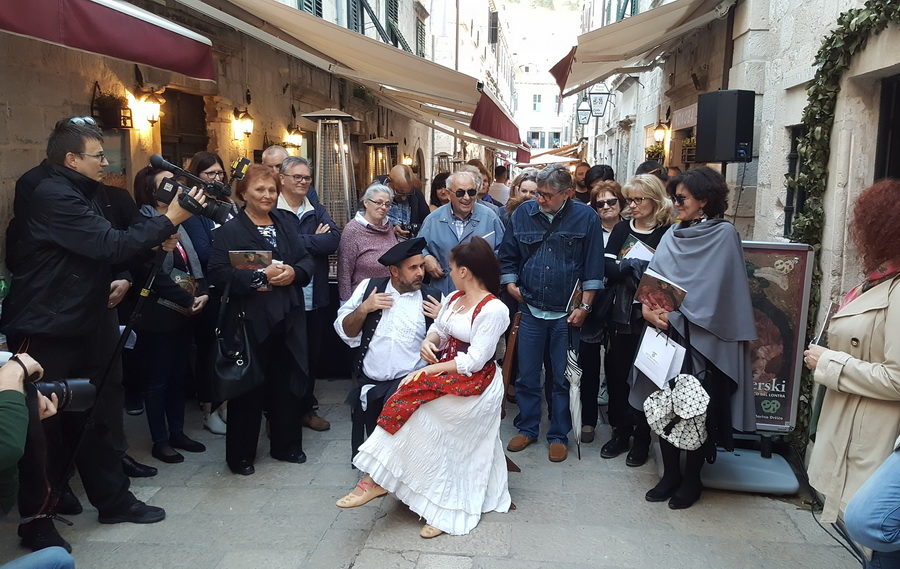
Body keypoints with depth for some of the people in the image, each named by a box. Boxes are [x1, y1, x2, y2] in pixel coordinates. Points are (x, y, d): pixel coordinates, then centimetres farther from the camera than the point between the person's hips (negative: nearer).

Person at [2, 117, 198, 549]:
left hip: (80, 328, 10)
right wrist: (169, 220, -20)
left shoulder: (73, 194, 15)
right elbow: (112, 245, -26)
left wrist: (155, 241, 4)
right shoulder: (52, 196, -18)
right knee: (45, 428, 2)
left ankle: (113, 500, 28)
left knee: (96, 418, 15)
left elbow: (96, 250, 18)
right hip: (45, 334, -9)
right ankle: (35, 522, 18)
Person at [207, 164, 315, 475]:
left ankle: (286, 445, 30)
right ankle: (240, 454, 21)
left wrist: (294, 272, -11)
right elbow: (218, 273, -15)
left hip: (288, 318, 5)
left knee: (289, 382, 13)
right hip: (251, 321, -5)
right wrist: (260, 276, -21)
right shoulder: (228, 230, -5)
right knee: (249, 388, 5)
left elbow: (308, 261, 10)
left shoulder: (288, 222, 11)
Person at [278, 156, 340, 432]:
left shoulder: (318, 211, 10)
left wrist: (297, 241, -15)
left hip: (313, 298, 5)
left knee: (310, 355, 16)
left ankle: (307, 408, 31)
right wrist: (314, 240, -15)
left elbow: (333, 240, -7)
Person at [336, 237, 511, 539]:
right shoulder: (454, 299, 11)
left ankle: (378, 479, -9)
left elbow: (474, 360, -20)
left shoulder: (493, 309, -17)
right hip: (445, 372, 8)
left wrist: (430, 370, -20)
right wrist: (428, 342, -5)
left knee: (410, 401, -23)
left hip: (475, 383, -8)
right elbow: (437, 329, 19)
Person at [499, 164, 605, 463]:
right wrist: (511, 284, -2)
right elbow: (508, 256, 11)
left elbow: (593, 267, -4)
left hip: (566, 314, -2)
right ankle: (527, 428, 29)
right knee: (526, 377, 11)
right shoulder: (523, 213, 1)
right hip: (530, 310, 2)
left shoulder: (585, 217, -5)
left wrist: (584, 307, -7)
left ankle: (559, 435, 25)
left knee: (563, 379, 9)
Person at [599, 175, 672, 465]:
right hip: (621, 316, 4)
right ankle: (620, 433, 28)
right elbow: (608, 269, -4)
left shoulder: (667, 234, -5)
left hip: (649, 318, -3)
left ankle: (642, 439, 23)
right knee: (616, 373, 10)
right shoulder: (621, 230, 5)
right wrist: (632, 265, -20)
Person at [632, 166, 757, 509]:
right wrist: (648, 307, -13)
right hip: (666, 332, 5)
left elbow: (712, 289, -14)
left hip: (702, 338, -5)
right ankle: (670, 474, 23)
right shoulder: (673, 236, 12)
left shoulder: (724, 235, -6)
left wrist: (673, 313, -17)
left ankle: (692, 480, 21)